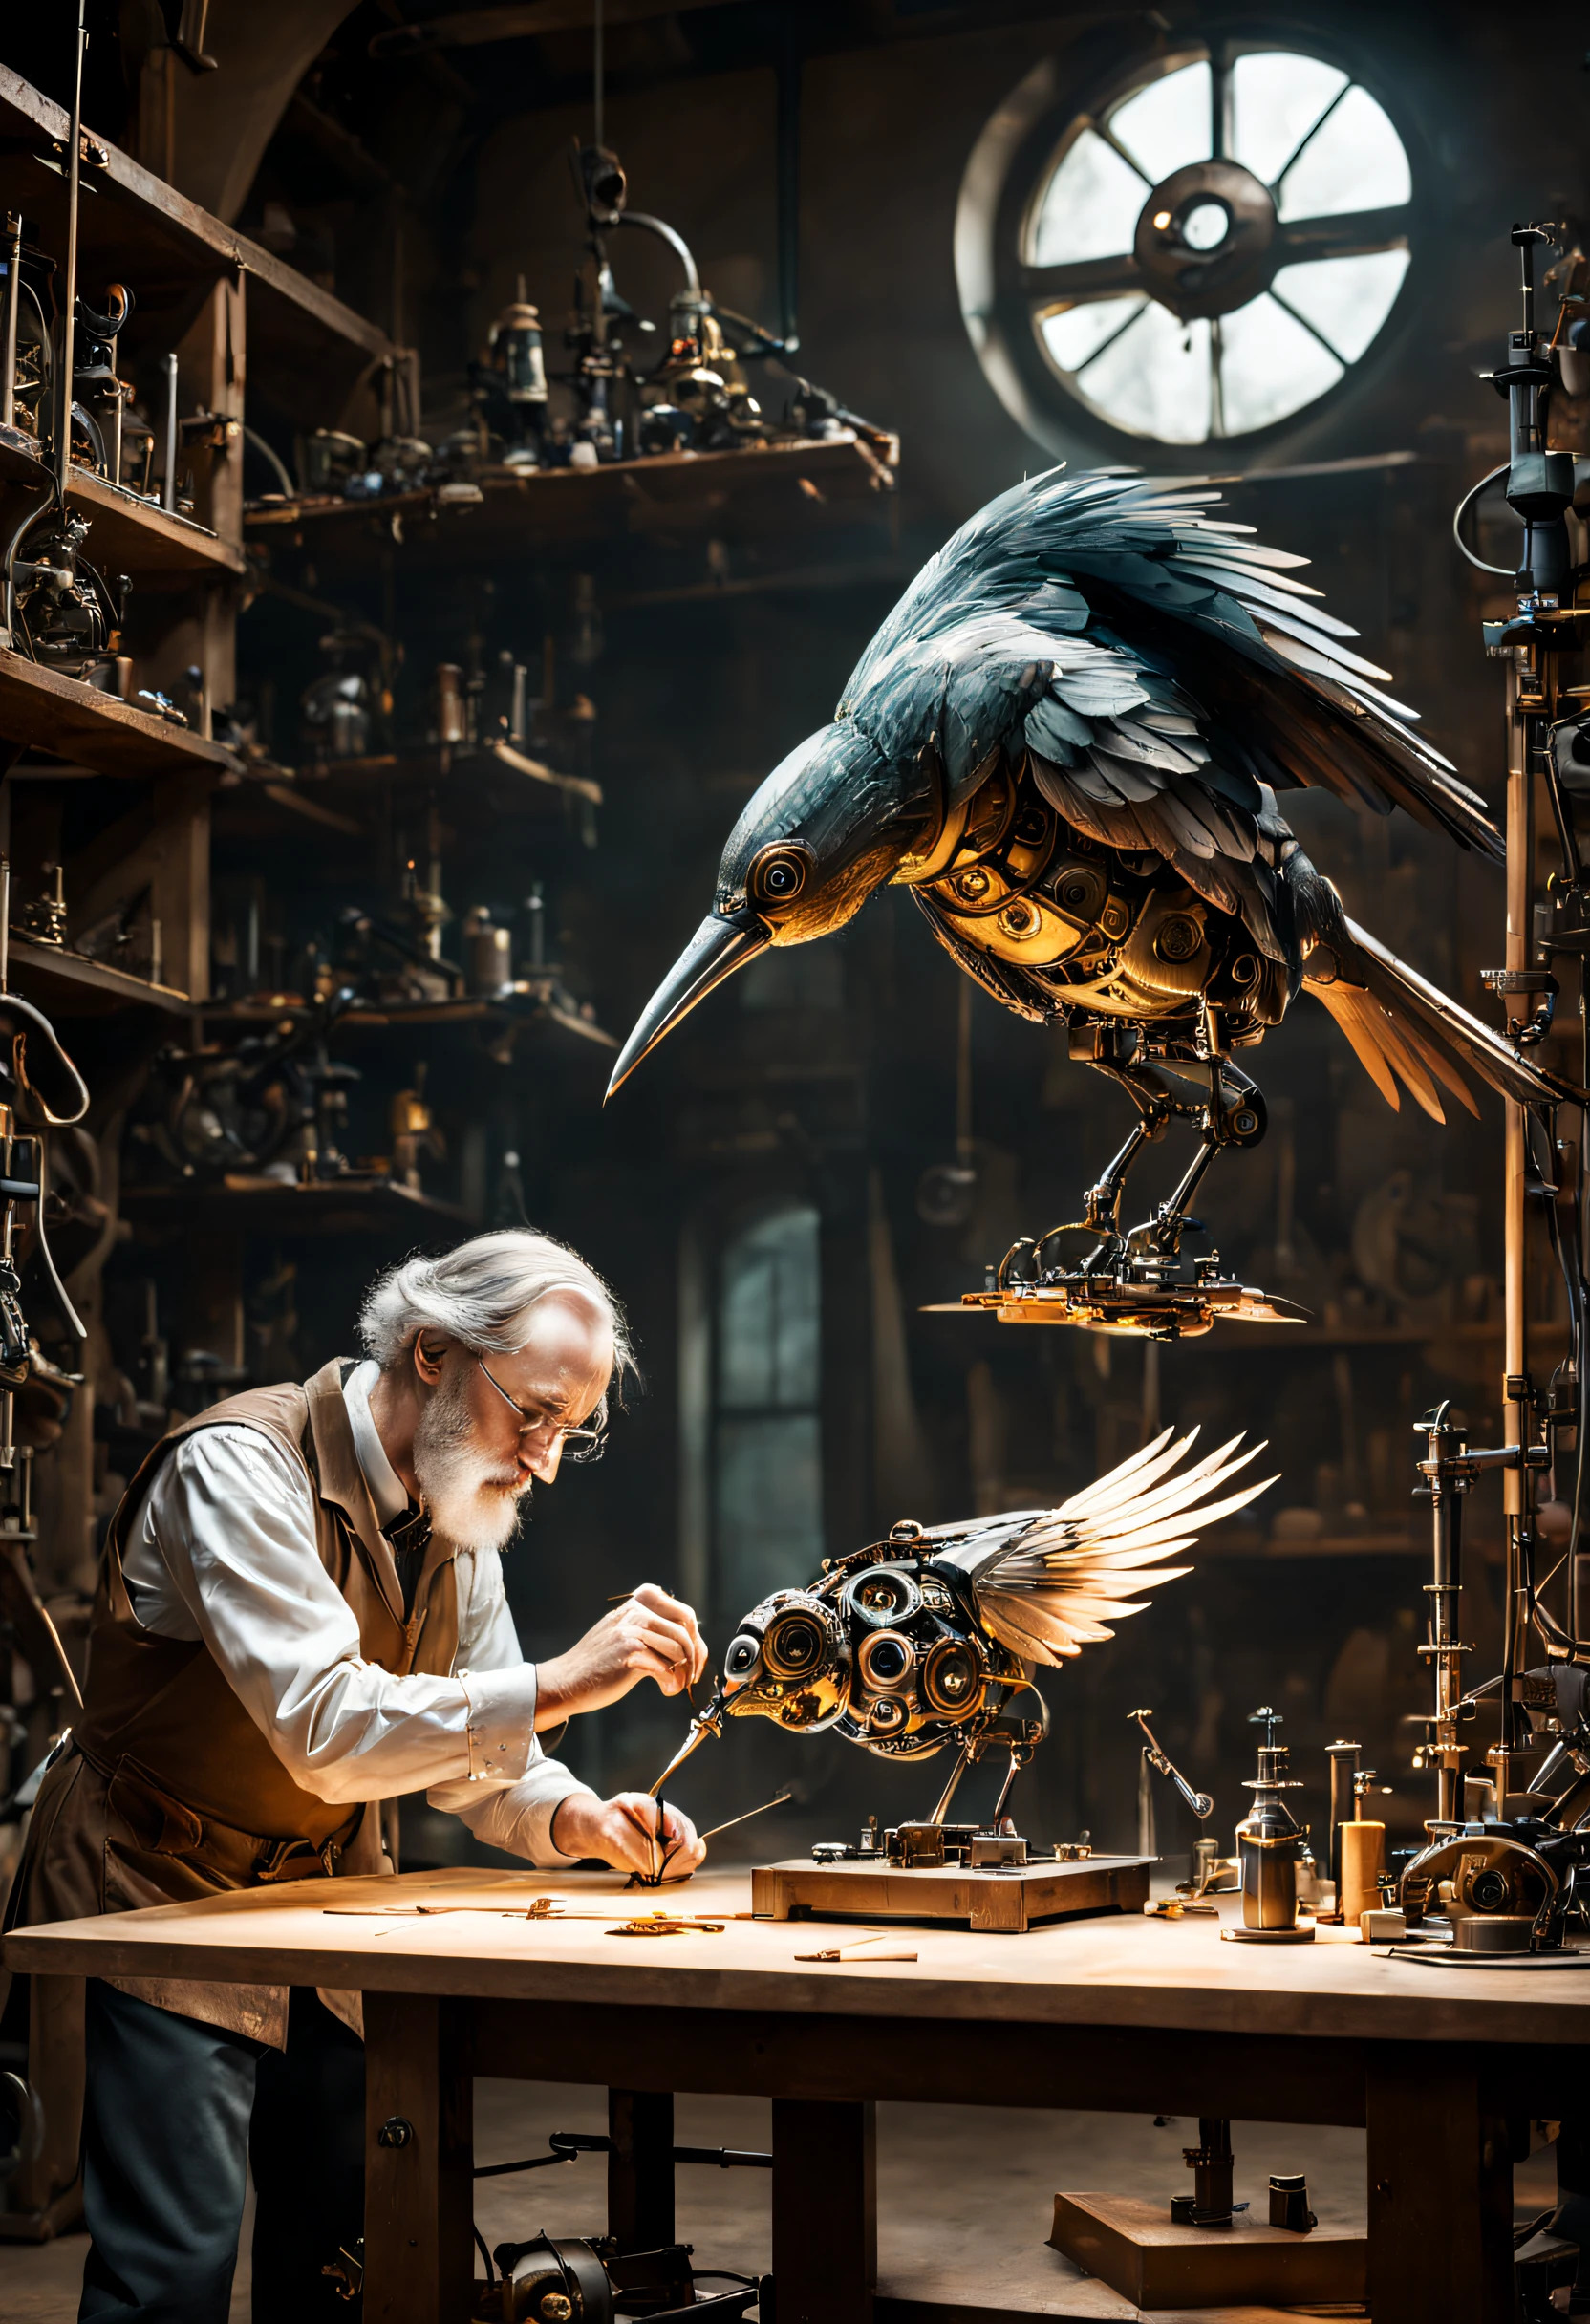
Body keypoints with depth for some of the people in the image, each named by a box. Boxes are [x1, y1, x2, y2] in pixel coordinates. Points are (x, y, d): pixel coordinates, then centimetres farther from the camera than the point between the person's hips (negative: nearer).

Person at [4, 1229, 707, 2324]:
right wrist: (559, 1683, -37)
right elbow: (327, 1728, -34)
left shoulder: (458, 1512, 1)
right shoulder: (240, 1465, -24)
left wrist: (577, 1818, -15)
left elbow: (472, 1747, 6)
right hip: (166, 1891, -7)